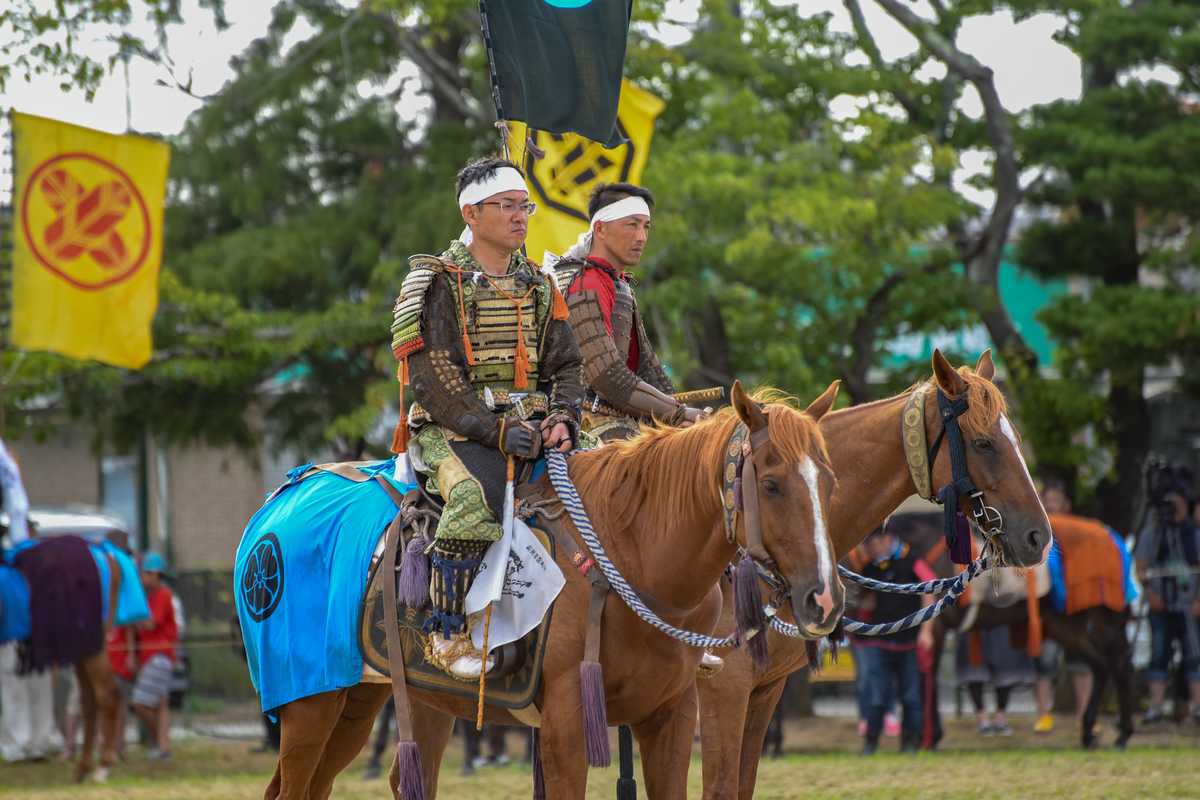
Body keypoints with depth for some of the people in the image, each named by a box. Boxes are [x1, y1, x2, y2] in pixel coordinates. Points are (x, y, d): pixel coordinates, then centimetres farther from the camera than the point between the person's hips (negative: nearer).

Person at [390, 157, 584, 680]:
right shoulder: (436, 283, -1)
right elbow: (432, 377, -11)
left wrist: (562, 419, -9)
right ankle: (448, 633, -26)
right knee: (475, 496, -36)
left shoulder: (538, 287, 18)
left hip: (531, 428, 6)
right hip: (453, 433, -6)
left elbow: (566, 365, 14)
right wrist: (497, 430, -20)